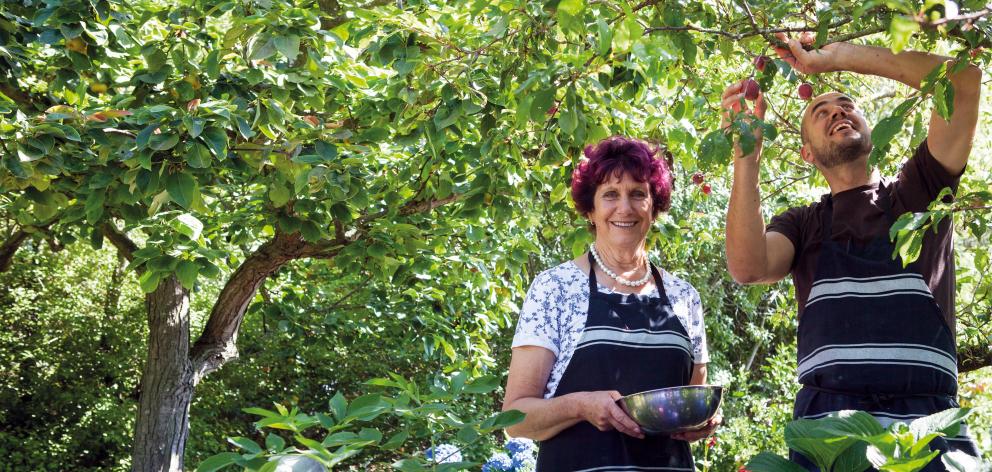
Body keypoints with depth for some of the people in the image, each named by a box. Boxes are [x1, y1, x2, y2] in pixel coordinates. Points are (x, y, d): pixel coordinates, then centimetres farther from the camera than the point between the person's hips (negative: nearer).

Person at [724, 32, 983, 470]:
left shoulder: (917, 191, 16)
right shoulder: (800, 224, 18)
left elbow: (963, 78, 5)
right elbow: (748, 267, -5)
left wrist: (836, 56, 5)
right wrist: (747, 153, -8)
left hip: (927, 417, 0)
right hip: (827, 418, 1)